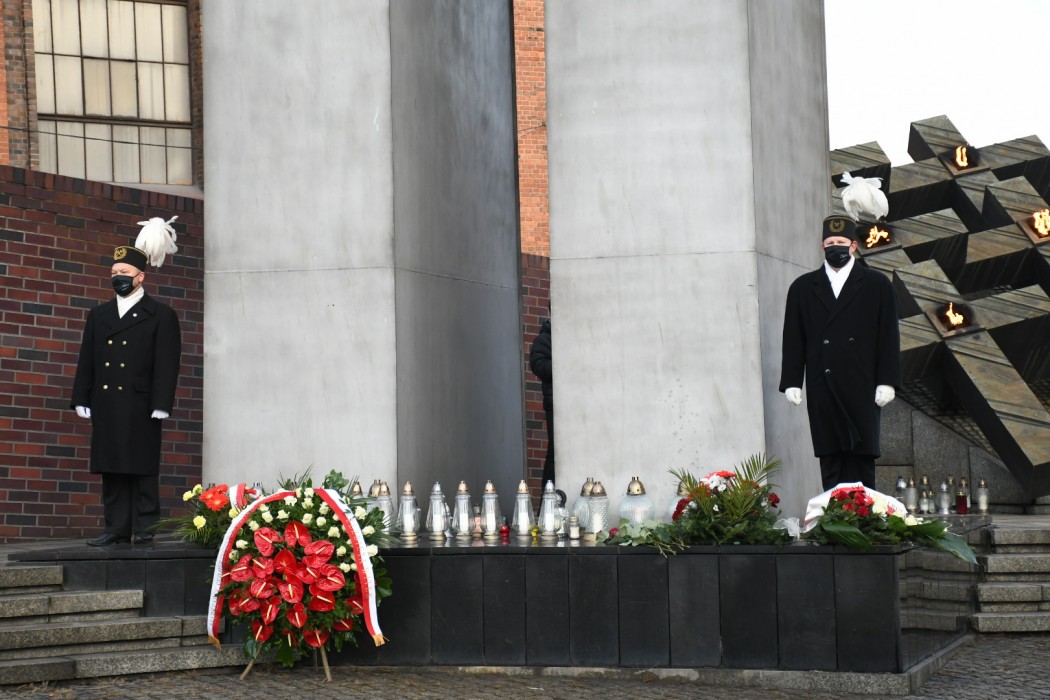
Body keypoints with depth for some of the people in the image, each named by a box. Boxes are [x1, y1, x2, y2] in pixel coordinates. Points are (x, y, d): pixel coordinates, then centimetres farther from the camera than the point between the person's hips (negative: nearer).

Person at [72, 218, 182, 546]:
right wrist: (82, 400, 8)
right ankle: (116, 528, 8)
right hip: (106, 406, 5)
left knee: (143, 469, -3)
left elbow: (166, 364, -4)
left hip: (140, 407, -5)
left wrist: (160, 405, -11)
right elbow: (86, 361, 16)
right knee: (111, 470, 5)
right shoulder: (99, 315, 19)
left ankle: (145, 528, 1)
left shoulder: (161, 316, 4)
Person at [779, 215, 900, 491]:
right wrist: (792, 382, 2)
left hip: (862, 387, -1)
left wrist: (887, 381, -4)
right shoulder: (802, 287, 14)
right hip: (822, 389, 1)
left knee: (862, 458, -3)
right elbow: (793, 340, 11)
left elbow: (888, 337, 5)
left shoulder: (877, 285, 9)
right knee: (830, 459, 0)